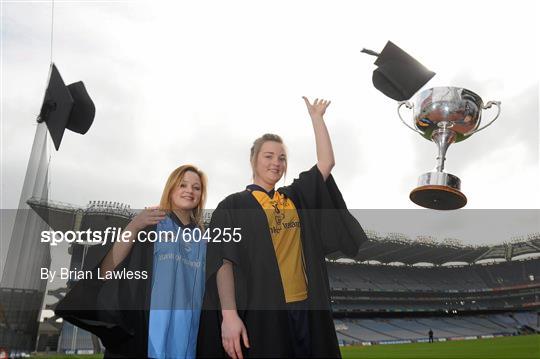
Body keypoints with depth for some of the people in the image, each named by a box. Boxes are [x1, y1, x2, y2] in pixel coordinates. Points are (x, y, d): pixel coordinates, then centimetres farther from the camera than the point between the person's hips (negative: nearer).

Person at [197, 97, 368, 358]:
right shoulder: (233, 207, 1)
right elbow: (224, 262, -8)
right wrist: (229, 315, -18)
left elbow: (327, 162, 11)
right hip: (261, 312, -4)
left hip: (307, 308, 5)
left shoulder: (296, 198, 15)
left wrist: (316, 117, 16)